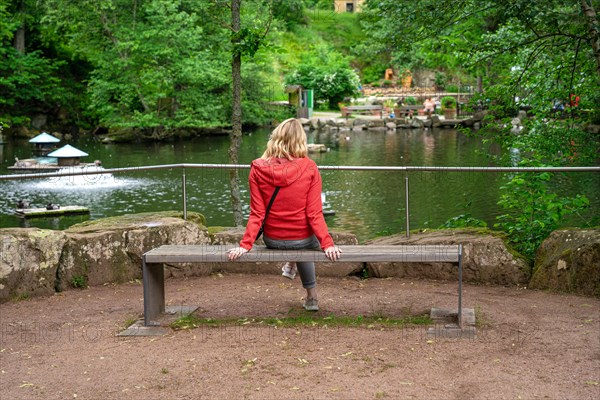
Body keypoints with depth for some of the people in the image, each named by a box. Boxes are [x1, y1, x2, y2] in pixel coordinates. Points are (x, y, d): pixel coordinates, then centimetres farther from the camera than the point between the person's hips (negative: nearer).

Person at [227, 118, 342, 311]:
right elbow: (314, 214, -18)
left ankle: (311, 295, 57)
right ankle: (311, 297, 50)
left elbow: (256, 214, -14)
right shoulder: (309, 168, -17)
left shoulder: (258, 169, -13)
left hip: (272, 240, 2)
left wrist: (245, 244, -10)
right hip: (302, 240, -2)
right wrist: (327, 243, -13)